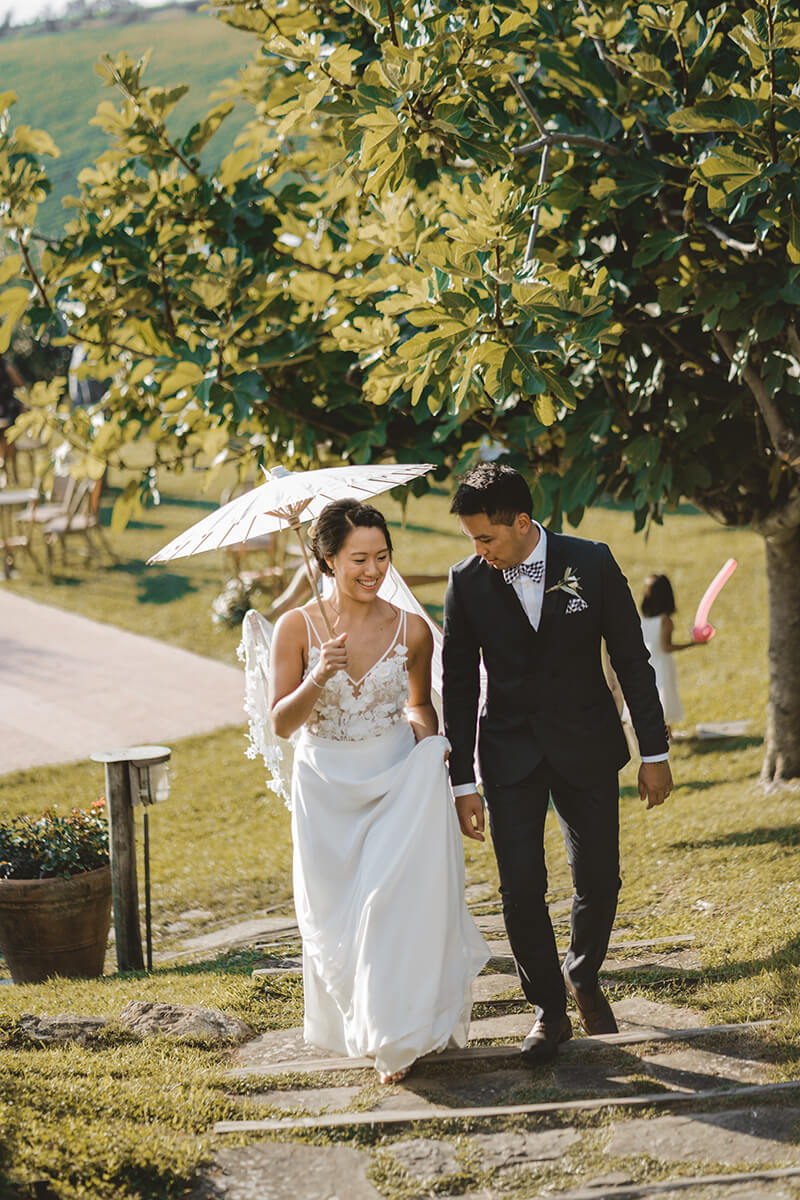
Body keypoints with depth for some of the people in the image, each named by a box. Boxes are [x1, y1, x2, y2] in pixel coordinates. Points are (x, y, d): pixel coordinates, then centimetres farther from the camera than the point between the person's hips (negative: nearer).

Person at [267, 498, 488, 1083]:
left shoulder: (412, 630, -6)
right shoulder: (297, 627, -10)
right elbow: (282, 722, -8)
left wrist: (428, 735, -8)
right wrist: (319, 679, -25)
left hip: (400, 783, 0)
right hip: (327, 789, 1)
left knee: (397, 900, -8)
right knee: (336, 918, 9)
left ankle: (399, 1036, 10)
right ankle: (357, 1023, 36)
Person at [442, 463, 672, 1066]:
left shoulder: (592, 563, -10)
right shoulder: (468, 582, -8)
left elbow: (632, 659, -2)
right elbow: (459, 685, 0)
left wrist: (654, 752, -1)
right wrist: (464, 781, -1)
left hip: (587, 750, 0)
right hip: (510, 755, 0)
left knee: (600, 880, 5)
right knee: (521, 888, -5)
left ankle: (583, 977, 33)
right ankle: (549, 1011, 12)